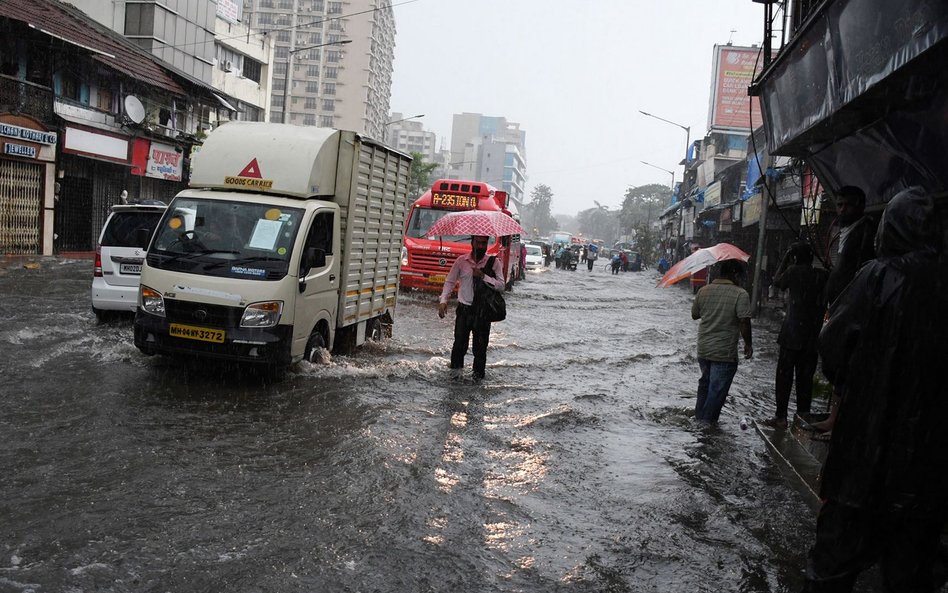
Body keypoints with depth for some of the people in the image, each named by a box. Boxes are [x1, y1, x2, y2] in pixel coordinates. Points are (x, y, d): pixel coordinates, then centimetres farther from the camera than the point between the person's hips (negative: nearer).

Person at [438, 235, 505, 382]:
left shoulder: (494, 262, 0)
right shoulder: (461, 261, 3)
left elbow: (501, 285, -7)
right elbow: (450, 281, 9)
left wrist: (483, 276, -18)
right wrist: (443, 301, -3)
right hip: (464, 309, 0)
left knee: (480, 345, 4)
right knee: (460, 342, -2)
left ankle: (478, 373, 22)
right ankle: (456, 367, 23)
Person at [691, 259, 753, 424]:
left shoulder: (703, 291, 1)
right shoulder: (740, 294, -14)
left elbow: (694, 315, 11)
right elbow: (744, 322, -18)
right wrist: (748, 344, -6)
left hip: (703, 349, 5)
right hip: (725, 353, -5)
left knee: (705, 383, 23)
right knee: (718, 389, 6)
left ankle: (699, 416, 32)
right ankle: (707, 422, 13)